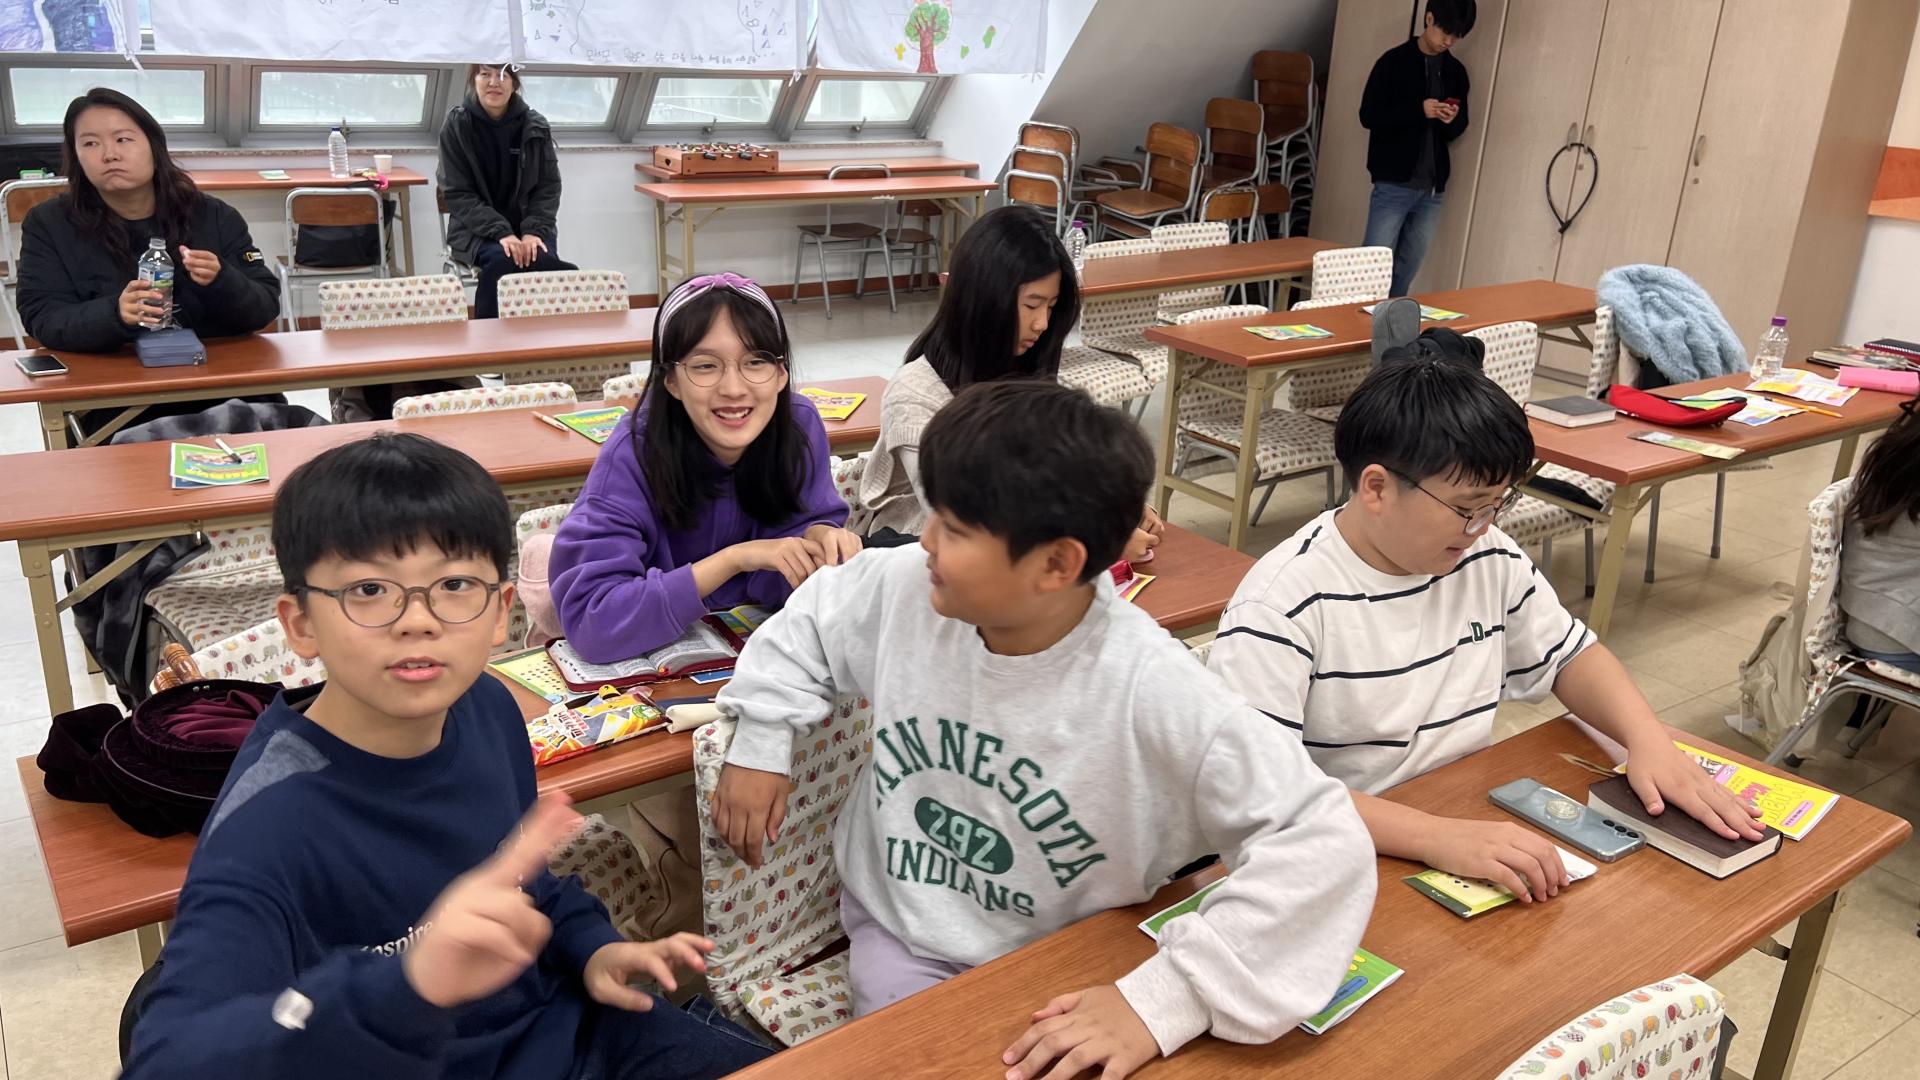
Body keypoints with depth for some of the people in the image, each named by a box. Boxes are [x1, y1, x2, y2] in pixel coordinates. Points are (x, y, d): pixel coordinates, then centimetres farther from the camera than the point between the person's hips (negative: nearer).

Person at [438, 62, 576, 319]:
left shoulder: (536, 126, 2)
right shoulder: (456, 125, -3)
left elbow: (549, 186, 4)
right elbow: (457, 194, -7)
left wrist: (535, 230, -15)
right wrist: (500, 232, -21)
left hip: (528, 226, 2)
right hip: (476, 229, -2)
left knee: (540, 259, -31)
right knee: (501, 260, -33)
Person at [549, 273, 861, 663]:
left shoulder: (800, 424, -14)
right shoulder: (633, 456, -25)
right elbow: (589, 621, -30)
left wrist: (819, 537, -28)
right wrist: (733, 558, -34)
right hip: (654, 662, -2)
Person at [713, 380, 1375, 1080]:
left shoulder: (1151, 695, -29)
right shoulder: (903, 589, -15)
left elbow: (1323, 841, -32)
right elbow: (807, 621, 8)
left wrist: (1164, 1000, -37)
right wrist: (760, 747, 0)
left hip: (1058, 967, -1)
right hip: (896, 931, 1)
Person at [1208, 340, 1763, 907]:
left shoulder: (1492, 561, 2)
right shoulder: (1281, 604, -20)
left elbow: (1570, 657, 18)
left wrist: (1649, 740, -2)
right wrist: (1438, 836, -37)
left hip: (1475, 832, 7)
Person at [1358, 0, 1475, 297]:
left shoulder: (1455, 72, 12)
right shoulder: (1395, 61, -3)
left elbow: (1456, 130, 17)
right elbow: (1369, 116, -8)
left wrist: (1452, 121, -6)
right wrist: (1418, 110, -19)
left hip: (1432, 189, 5)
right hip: (1393, 185, -5)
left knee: (1406, 273, 6)